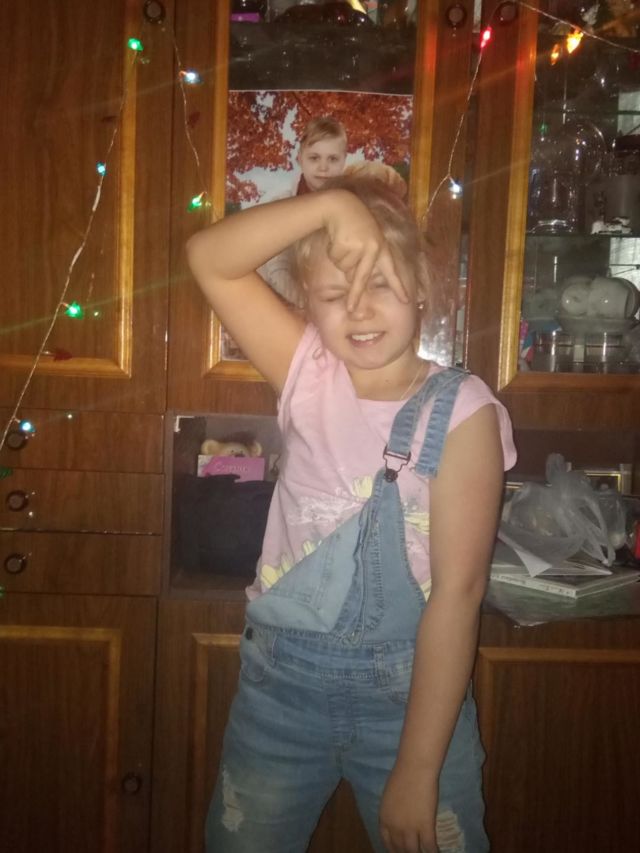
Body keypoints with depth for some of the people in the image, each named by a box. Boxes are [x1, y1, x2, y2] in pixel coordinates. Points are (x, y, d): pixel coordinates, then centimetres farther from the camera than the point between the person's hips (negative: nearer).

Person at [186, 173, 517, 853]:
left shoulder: (459, 412, -14)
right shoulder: (308, 375, -4)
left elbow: (457, 590, -17)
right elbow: (209, 259, -12)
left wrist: (418, 770, -17)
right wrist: (332, 204, -25)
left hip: (407, 688, -3)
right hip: (280, 677, 4)